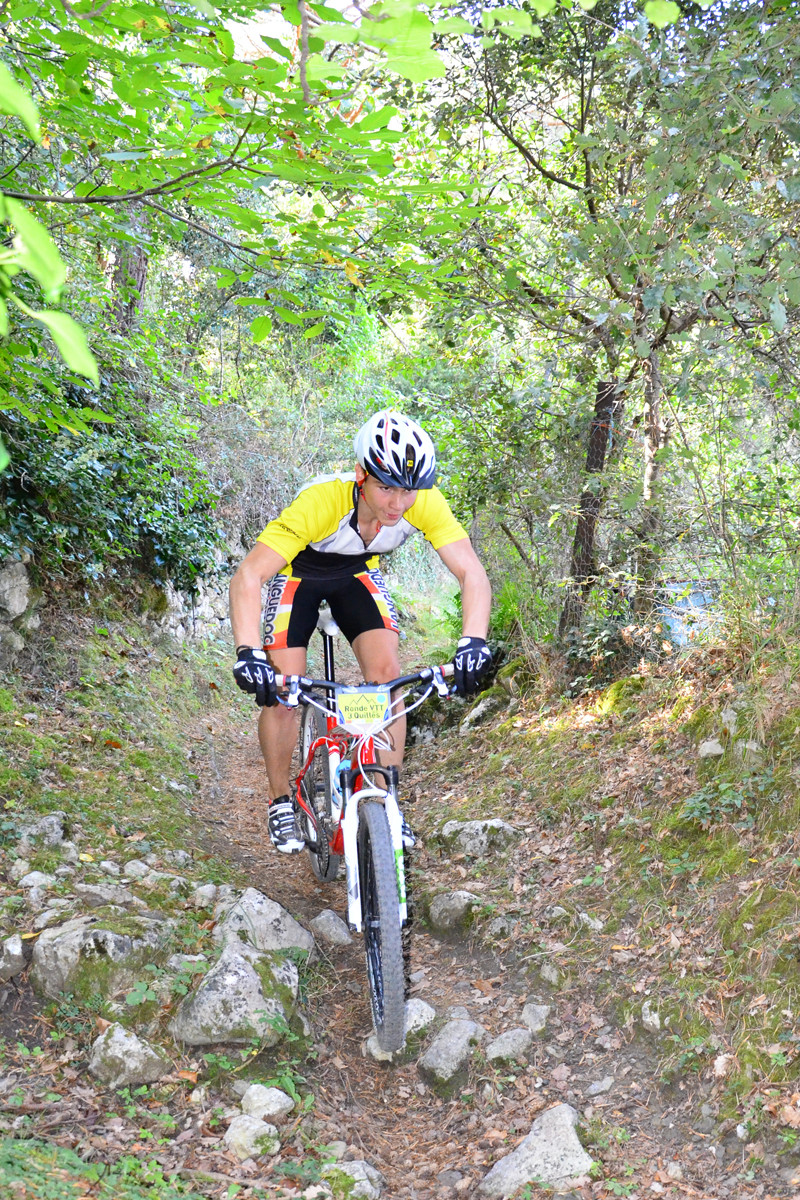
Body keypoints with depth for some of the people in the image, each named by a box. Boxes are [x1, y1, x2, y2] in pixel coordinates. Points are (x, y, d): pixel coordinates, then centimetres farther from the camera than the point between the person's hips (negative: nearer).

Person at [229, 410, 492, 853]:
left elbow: (472, 573, -32)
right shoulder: (321, 501, -41)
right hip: (299, 574, -2)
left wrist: (473, 641, -50)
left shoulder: (425, 503, -31)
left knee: (387, 674, -16)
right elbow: (247, 577, -45)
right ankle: (281, 802, 10)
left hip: (358, 575, 3)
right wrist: (247, 653, -59)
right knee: (279, 692, -13)